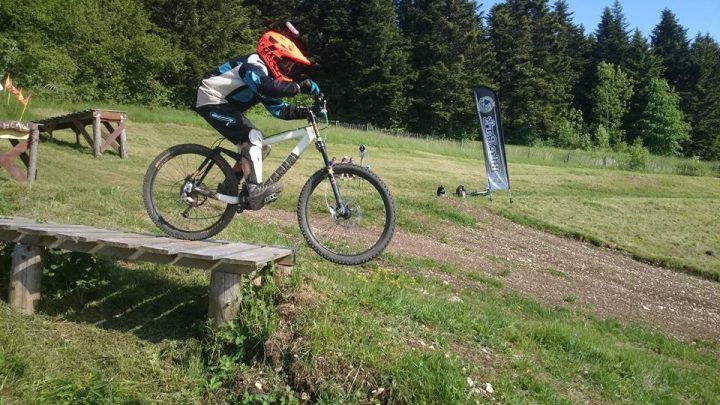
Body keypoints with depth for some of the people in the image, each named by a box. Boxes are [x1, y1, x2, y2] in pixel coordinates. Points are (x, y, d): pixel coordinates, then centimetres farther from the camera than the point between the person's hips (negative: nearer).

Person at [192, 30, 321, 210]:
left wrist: (308, 111, -9)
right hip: (211, 99, -10)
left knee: (258, 144, 4)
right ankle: (254, 190, -25)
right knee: (252, 137, -22)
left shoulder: (265, 73, 11)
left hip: (223, 104, 10)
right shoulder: (254, 65, -19)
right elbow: (266, 87, -42)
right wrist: (300, 87, -39)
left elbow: (280, 109, 4)